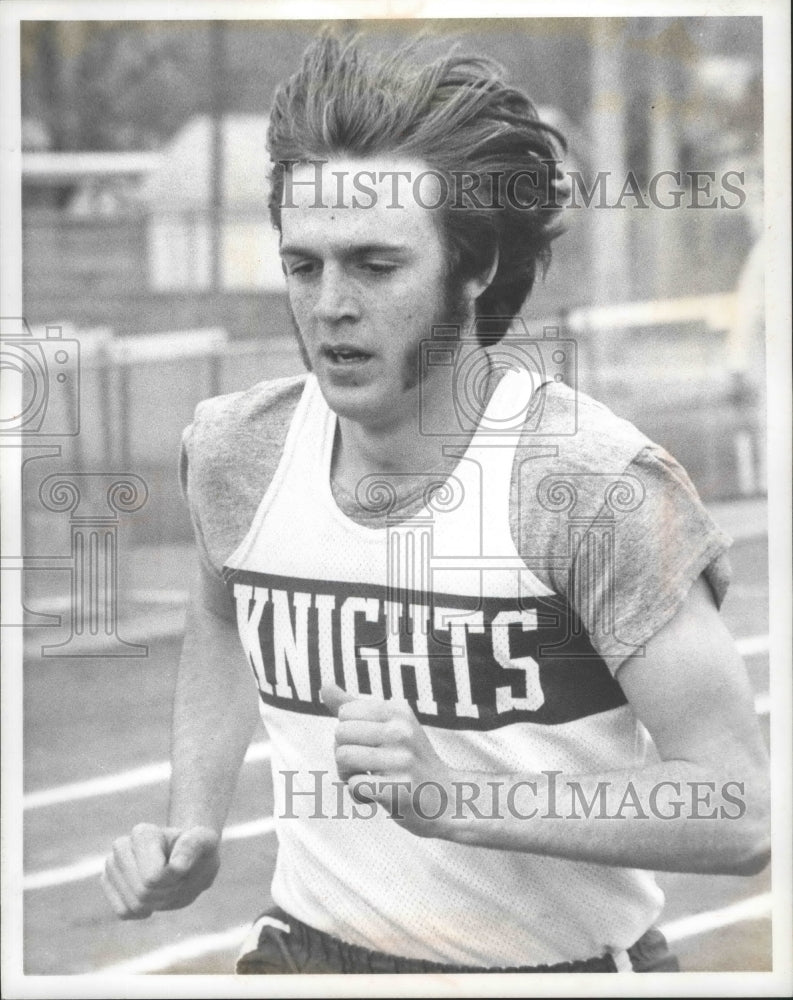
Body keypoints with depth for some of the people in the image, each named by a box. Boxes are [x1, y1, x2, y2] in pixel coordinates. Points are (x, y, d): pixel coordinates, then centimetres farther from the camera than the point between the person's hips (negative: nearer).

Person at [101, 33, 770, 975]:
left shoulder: (595, 484, -18)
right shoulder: (236, 450, -2)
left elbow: (740, 815, -20)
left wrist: (456, 793, -28)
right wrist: (192, 830, 8)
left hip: (560, 962, -3)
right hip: (308, 948, 4)